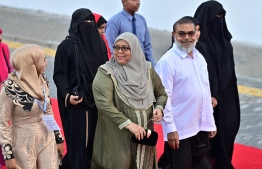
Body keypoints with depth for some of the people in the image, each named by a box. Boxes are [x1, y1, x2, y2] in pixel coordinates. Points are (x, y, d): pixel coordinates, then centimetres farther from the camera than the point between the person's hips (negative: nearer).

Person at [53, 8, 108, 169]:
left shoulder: (100, 44, 11)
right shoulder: (66, 46, -4)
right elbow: (59, 74, -6)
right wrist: (67, 95, -20)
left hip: (97, 102, 5)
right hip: (76, 103, -5)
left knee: (95, 141, 6)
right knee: (78, 141, -3)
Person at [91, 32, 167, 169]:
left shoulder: (147, 70, 5)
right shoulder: (106, 73, -7)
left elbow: (162, 94, 17)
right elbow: (104, 104, -19)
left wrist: (159, 107, -5)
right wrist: (128, 124, -24)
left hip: (144, 135, 4)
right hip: (117, 137, -4)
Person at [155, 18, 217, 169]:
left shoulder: (200, 58, 10)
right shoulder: (167, 61, -13)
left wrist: (211, 121, 14)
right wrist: (170, 128, -18)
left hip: (202, 127, 7)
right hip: (180, 129, -7)